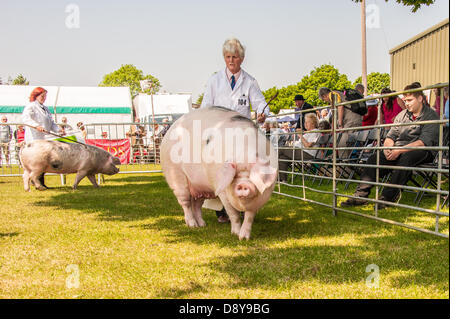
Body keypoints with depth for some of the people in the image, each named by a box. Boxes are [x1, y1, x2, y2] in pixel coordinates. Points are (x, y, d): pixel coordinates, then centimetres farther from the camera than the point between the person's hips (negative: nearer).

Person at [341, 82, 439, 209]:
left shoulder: (431, 116, -4)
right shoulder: (402, 115, 16)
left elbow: (424, 142, -16)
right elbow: (391, 136, 13)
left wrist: (399, 151, -23)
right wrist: (387, 148, -12)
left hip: (421, 151, -5)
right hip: (398, 151, 5)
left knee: (406, 158, -38)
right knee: (374, 159, -19)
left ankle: (388, 196, -34)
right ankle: (361, 195, -22)